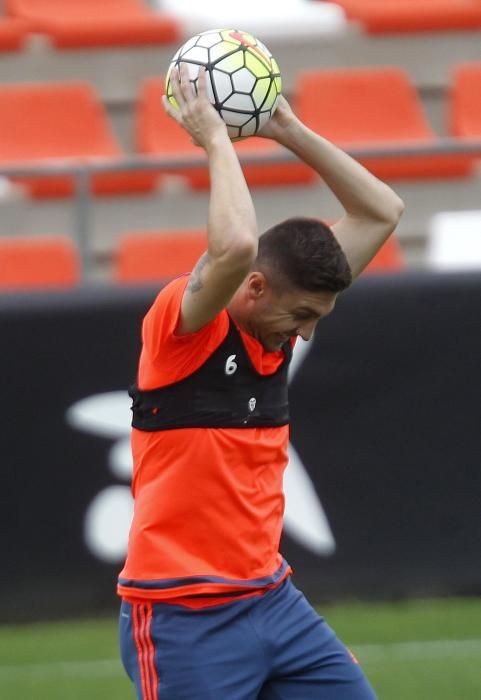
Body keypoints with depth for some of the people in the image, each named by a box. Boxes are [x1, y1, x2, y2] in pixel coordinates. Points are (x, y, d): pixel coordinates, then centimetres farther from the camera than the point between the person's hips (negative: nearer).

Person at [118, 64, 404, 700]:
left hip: (274, 599, 8)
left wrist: (290, 132, 3)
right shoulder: (183, 323, -14)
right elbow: (236, 247, -36)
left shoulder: (280, 322, 8)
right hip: (184, 616, -8)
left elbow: (380, 212, 13)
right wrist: (216, 141, -21)